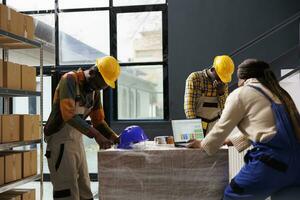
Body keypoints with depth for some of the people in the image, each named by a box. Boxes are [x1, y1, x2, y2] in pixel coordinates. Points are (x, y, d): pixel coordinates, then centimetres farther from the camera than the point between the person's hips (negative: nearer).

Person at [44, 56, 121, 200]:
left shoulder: (94, 91, 8)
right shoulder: (70, 80, -16)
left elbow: (99, 121, 14)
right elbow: (68, 114, -29)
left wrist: (115, 138, -1)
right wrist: (95, 135, -35)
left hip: (77, 141, 8)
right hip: (60, 141, -8)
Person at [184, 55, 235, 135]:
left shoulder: (223, 83, 4)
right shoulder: (194, 78, -9)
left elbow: (224, 108, 5)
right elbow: (189, 106, -12)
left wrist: (221, 92, -11)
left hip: (215, 125, 3)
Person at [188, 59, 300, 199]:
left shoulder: (240, 94, 0)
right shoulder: (277, 93, 21)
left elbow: (221, 128, 8)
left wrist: (203, 144, 25)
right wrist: (229, 140, 37)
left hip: (272, 162, -7)